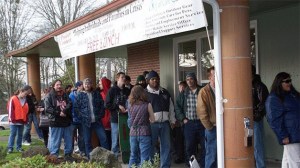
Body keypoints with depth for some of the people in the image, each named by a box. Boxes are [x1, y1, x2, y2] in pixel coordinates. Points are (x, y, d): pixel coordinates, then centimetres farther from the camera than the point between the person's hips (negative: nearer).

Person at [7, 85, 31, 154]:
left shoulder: (25, 100, 10)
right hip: (14, 121, -5)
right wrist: (11, 118, -11)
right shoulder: (13, 99, -8)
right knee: (12, 134, -4)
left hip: (22, 121, 5)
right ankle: (10, 148, 0)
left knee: (20, 134, 10)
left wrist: (26, 119, 10)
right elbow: (10, 109, -9)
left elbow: (26, 111, 15)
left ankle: (19, 147, 17)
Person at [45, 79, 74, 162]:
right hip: (55, 122, -5)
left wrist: (64, 111, -18)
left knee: (68, 140, 10)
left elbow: (69, 105, 1)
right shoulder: (49, 96, 0)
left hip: (67, 121, 5)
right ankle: (54, 156, 5)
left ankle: (68, 154, 22)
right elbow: (47, 108, -10)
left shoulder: (65, 95, 15)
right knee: (55, 141, -2)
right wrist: (58, 113, -16)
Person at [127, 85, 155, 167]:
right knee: (144, 157, 1)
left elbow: (130, 120, 8)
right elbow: (152, 120, 1)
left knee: (133, 156, 14)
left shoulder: (130, 105, 1)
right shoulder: (147, 105, -7)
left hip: (133, 133, 4)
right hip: (144, 133, -3)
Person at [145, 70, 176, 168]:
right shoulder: (145, 93, -1)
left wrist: (172, 120, 13)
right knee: (151, 146, 0)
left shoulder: (165, 92, 16)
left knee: (166, 146, 6)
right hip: (152, 124, -5)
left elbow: (171, 108, 19)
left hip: (165, 123, 5)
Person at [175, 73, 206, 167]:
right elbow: (177, 107, 11)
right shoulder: (184, 93, 8)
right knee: (189, 147, 6)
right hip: (189, 123, 2)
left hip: (202, 123, -2)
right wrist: (183, 118, 3)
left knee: (204, 146, 2)